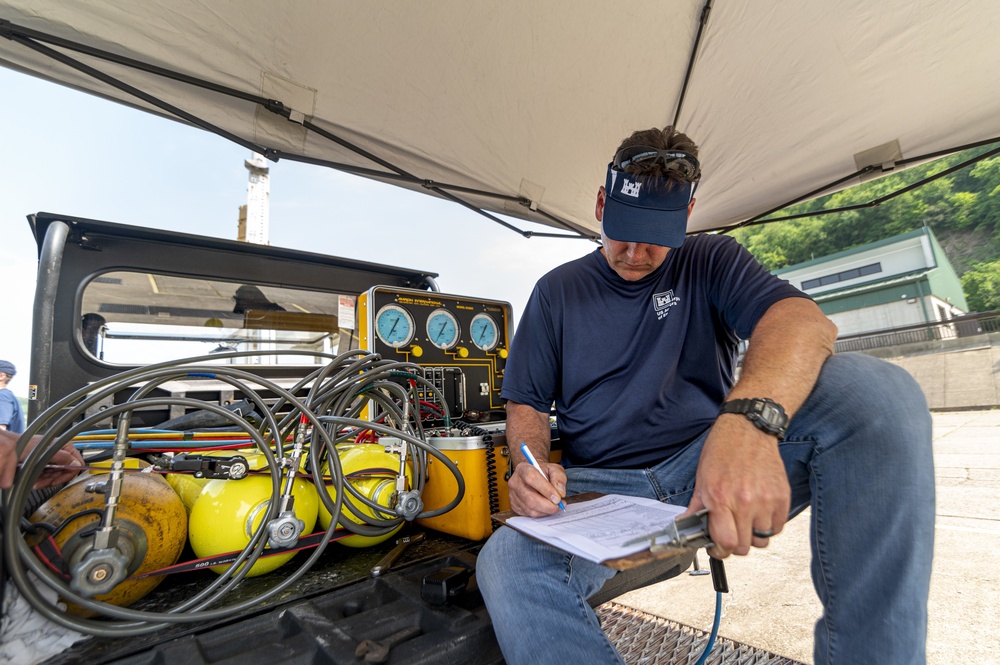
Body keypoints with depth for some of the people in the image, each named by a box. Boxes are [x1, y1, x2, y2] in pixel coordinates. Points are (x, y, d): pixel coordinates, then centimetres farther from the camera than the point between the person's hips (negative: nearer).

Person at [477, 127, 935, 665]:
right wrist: (531, 465, -15)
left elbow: (803, 321, -15)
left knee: (874, 389, -23)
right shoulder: (557, 291, 9)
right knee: (506, 565, -32)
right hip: (599, 488, 0)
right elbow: (526, 404, 9)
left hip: (716, 464, 2)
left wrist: (749, 418, -37)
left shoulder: (709, 262, 6)